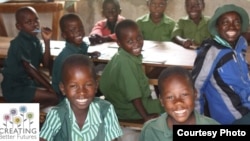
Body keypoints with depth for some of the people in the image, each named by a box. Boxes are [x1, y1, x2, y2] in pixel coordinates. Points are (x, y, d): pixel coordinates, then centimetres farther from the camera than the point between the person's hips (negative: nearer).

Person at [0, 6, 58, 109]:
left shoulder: (35, 40, 5)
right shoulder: (20, 43, -19)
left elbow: (46, 65, -1)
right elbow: (29, 68, -25)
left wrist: (47, 42, -11)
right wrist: (49, 88, -25)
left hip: (29, 82, 9)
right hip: (15, 88, -9)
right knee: (55, 97, -19)